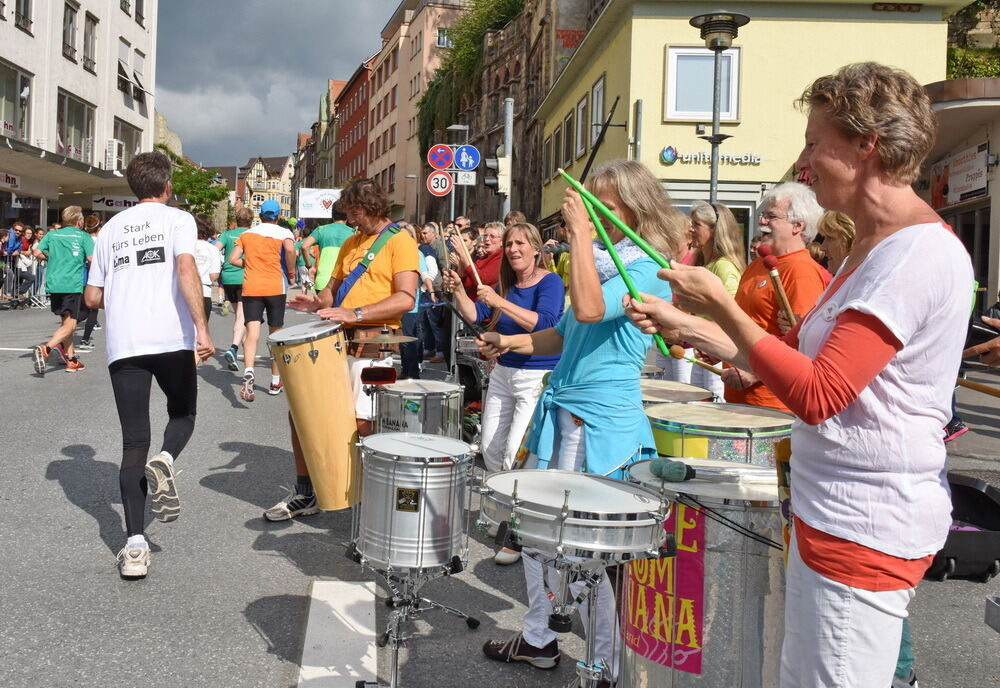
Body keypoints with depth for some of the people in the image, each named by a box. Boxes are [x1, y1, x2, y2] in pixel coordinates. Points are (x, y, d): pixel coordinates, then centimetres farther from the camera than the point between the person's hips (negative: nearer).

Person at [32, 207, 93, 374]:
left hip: (54, 284, 5)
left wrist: (51, 258, 20)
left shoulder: (52, 234, 12)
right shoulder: (83, 236, 1)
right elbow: (91, 258, -8)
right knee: (70, 326, -4)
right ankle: (46, 349, -26)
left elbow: (37, 253, 2)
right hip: (73, 285, -5)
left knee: (65, 321, 17)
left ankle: (71, 360, 18)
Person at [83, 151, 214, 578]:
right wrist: (202, 328, -18)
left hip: (123, 346, 3)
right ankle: (165, 461, -11)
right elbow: (186, 271, -14)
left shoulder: (110, 229, 17)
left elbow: (93, 298, 17)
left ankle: (135, 546, -6)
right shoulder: (177, 220, 4)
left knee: (134, 443, 4)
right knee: (182, 415, 22)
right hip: (171, 339, -3)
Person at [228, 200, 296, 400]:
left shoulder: (246, 234, 13)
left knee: (252, 333, -9)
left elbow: (233, 259, 6)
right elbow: (290, 250, -18)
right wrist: (291, 273, -4)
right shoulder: (283, 232, 3)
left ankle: (248, 373, -35)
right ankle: (276, 382, 20)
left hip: (251, 288, 1)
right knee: (276, 334, 12)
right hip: (275, 287, -1)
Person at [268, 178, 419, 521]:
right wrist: (318, 302, 3)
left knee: (361, 426, -12)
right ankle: (305, 494, 23)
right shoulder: (351, 243, 20)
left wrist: (355, 313, -23)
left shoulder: (400, 241, -4)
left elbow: (406, 299, -15)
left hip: (371, 345, -8)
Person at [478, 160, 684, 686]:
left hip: (599, 424, -9)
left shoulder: (648, 270, -12)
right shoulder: (605, 261, 15)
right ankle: (537, 638, 35)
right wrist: (512, 342, 8)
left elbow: (590, 309, -30)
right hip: (560, 412, 9)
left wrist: (580, 234, -24)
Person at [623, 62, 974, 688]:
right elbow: (800, 354, 15)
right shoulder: (877, 247, 13)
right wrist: (684, 325, 11)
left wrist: (720, 305, -18)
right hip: (831, 513, 10)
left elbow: (817, 394, -25)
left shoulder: (919, 254, -19)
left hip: (866, 530, -10)